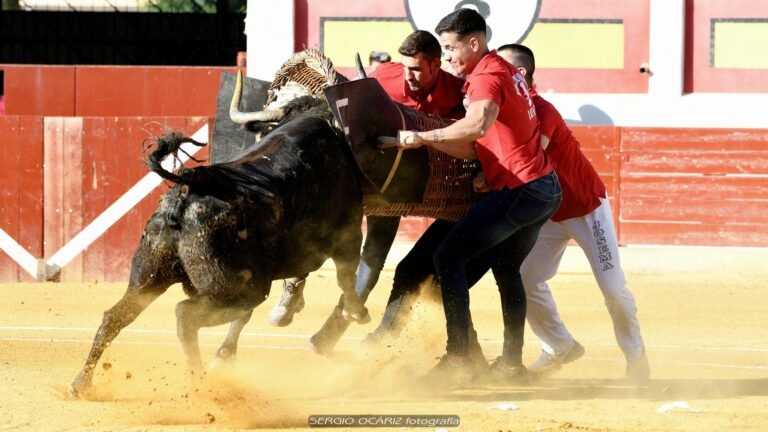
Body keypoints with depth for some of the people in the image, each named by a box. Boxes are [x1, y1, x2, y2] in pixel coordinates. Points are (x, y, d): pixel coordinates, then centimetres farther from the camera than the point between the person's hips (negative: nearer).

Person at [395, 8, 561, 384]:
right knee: (506, 268, 26)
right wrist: (425, 141, 4)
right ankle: (511, 361, 31)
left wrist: (424, 136, -31)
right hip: (545, 188, 10)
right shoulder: (507, 72, 18)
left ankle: (457, 360, -14)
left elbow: (477, 126, -35)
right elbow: (473, 149, 14)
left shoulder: (487, 76, -12)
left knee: (448, 257, -10)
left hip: (517, 189, -10)